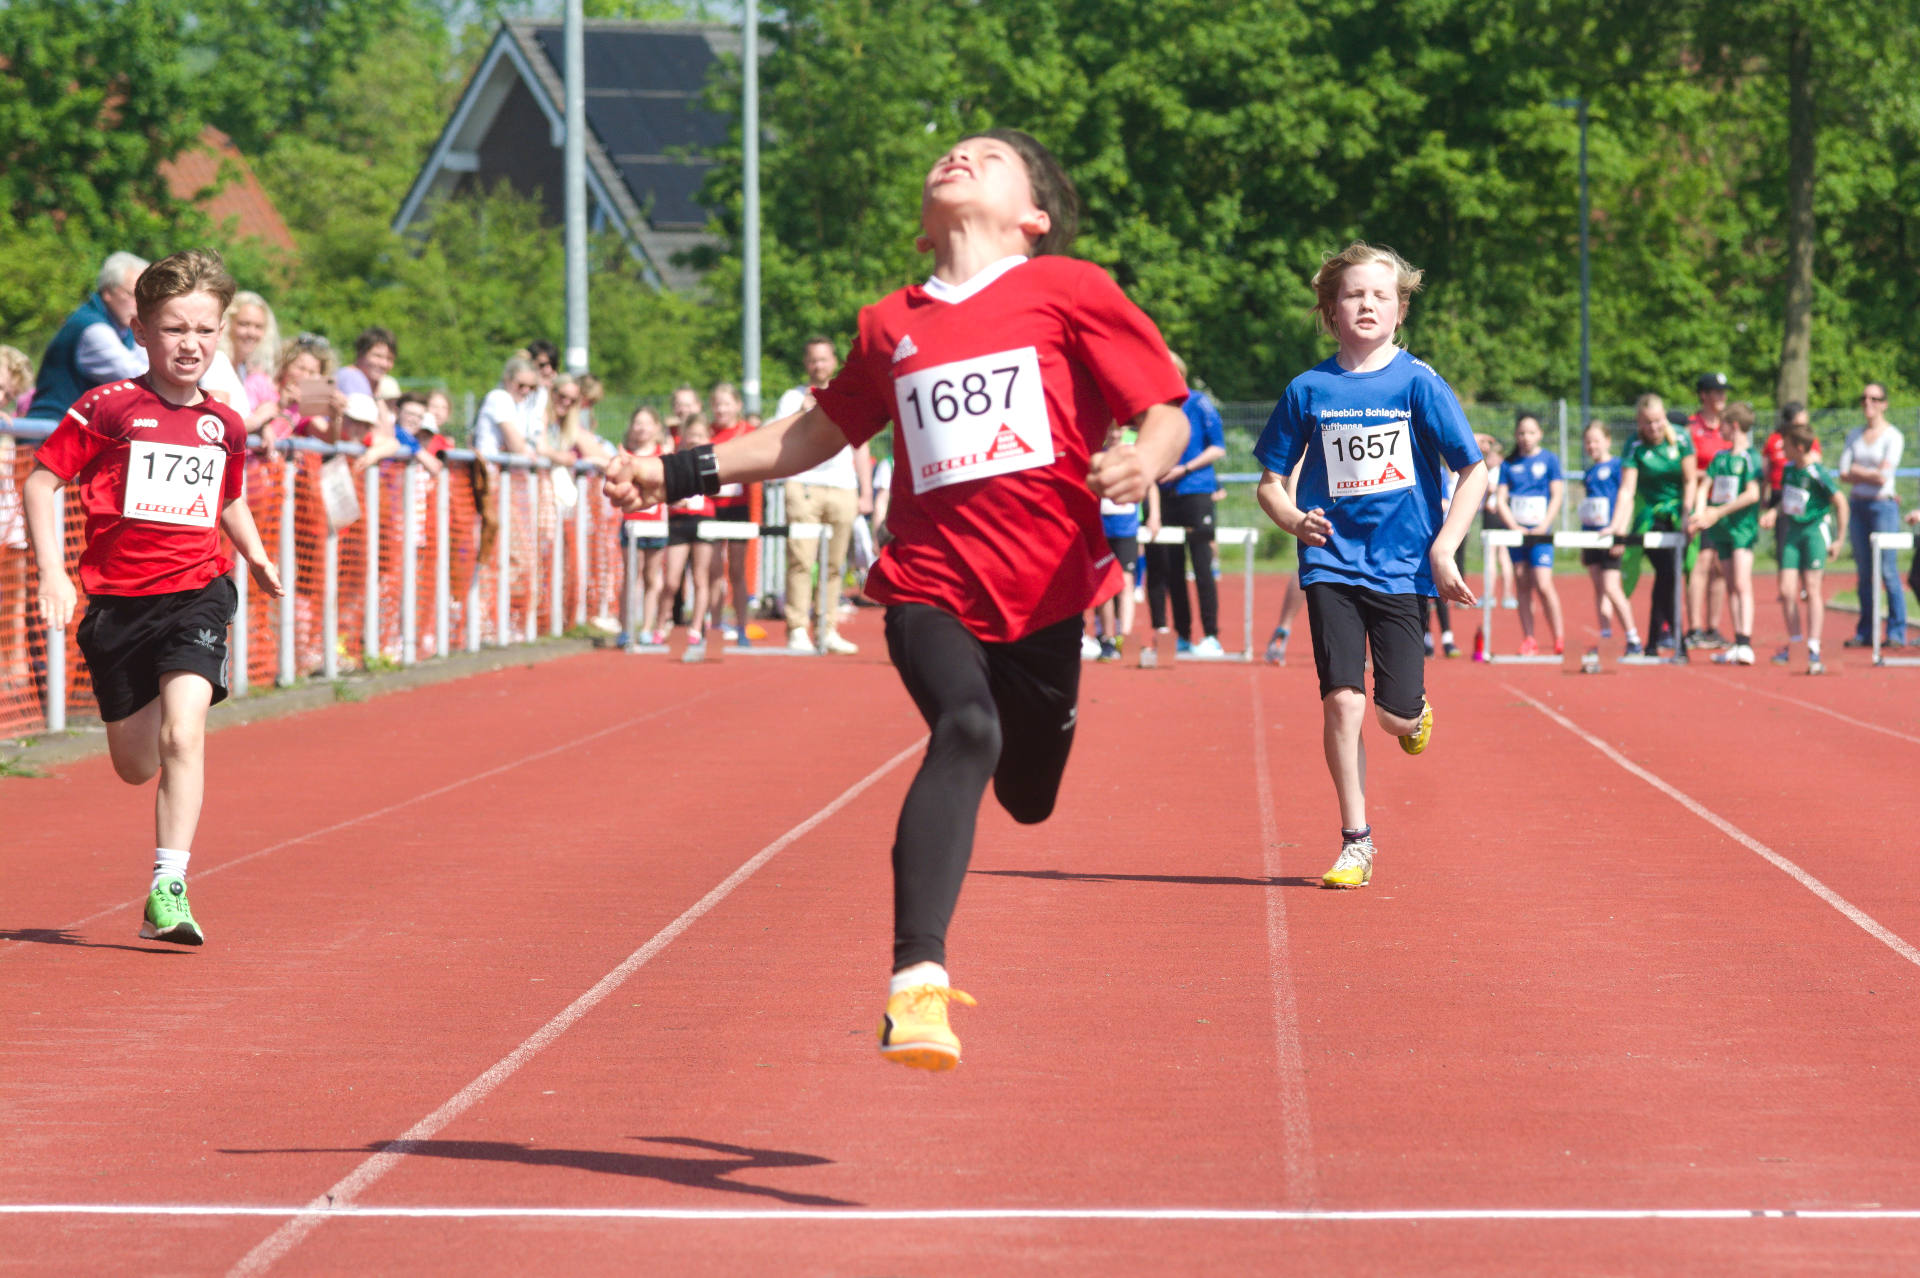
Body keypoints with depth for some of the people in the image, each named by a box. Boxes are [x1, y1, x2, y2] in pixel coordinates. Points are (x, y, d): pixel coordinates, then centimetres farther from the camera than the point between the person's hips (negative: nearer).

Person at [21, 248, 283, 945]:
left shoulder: (225, 425, 7)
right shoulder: (109, 408, -6)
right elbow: (41, 480, -3)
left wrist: (256, 556, 9)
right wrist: (51, 572, -11)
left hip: (197, 593, 1)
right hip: (118, 601, 0)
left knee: (181, 733, -23)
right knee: (135, 766, 9)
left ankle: (169, 888, -20)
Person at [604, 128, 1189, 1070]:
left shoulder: (1068, 292, 3)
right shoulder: (890, 327, 13)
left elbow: (1167, 414, 0)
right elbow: (815, 435, 28)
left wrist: (1143, 463, -23)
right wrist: (680, 474, 21)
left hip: (1046, 588, 0)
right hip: (931, 582, 0)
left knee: (1028, 797, 12)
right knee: (965, 728, -28)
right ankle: (917, 982, -38)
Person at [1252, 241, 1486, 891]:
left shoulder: (1418, 384, -1)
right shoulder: (1309, 390, 3)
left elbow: (1474, 471, 0)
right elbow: (1270, 481, 11)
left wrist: (1443, 551, -7)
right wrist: (1295, 519, -10)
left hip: (1401, 565, -1)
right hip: (1332, 563, 1)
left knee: (1396, 715, -3)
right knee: (1341, 698, -13)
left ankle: (1419, 712, 36)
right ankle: (1355, 841, -1)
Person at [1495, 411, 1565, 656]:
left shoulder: (1548, 459, 3)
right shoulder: (1509, 464, 8)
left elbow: (1557, 496, 0)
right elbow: (1501, 500, 5)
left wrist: (1543, 527, -11)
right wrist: (1515, 527, -9)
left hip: (1540, 533, -3)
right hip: (1516, 532, 3)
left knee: (1543, 585, -13)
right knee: (1523, 586, 3)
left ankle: (1559, 636, -4)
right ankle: (1528, 640, 6)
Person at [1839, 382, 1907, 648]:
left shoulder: (1893, 436, -3)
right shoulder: (1855, 435, 13)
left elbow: (1883, 476, -13)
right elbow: (1844, 474, 5)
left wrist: (1858, 471, -1)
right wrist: (1871, 476, -7)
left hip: (1883, 506, -5)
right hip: (1858, 505, 5)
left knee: (1888, 571, -8)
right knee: (1864, 572, 6)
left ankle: (1897, 633, -5)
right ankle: (1865, 632, 10)